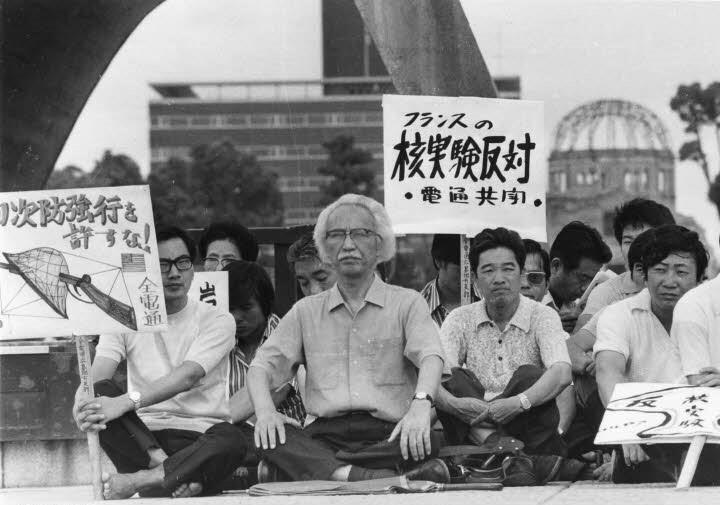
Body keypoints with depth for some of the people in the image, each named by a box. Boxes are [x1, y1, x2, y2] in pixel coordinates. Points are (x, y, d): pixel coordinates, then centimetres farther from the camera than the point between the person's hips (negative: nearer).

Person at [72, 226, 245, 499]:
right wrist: (83, 404, -31)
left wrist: (126, 402, -32)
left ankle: (136, 480, -31)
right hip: (141, 435, 2)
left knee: (232, 441, -37)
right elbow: (96, 378, -4)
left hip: (198, 439, -2)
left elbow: (188, 376, -16)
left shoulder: (216, 320, 2)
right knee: (100, 395, -27)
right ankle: (167, 470, -32)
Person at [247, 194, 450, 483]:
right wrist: (265, 410, -10)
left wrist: (420, 405, -29)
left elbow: (431, 357, -6)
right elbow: (262, 366, 14)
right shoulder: (306, 311, 21)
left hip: (387, 434, -2)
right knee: (271, 438, -33)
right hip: (323, 435, 2)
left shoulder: (407, 303, 12)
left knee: (427, 445, -36)